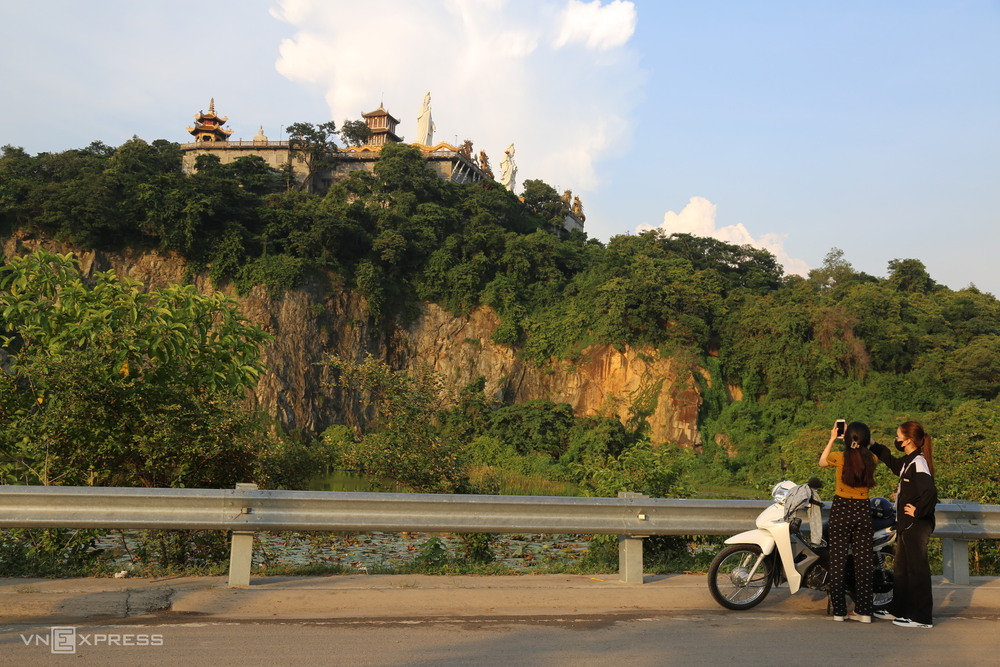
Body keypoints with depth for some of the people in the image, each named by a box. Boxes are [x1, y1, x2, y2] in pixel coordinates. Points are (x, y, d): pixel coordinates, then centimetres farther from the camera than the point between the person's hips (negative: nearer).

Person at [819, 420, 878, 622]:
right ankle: (864, 611, 10)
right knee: (863, 560, 8)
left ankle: (839, 610, 7)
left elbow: (821, 462, 13)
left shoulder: (839, 457, -10)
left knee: (838, 560, 4)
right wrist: (865, 441, 21)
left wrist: (832, 439, 16)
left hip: (841, 509, -2)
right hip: (863, 510, 2)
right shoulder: (871, 459, -4)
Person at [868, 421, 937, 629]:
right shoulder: (908, 461, 9)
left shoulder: (918, 463, -20)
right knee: (900, 568, 18)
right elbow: (893, 463, 31)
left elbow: (930, 492, -33)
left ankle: (921, 617, 9)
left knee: (917, 569, -1)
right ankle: (898, 610, 29)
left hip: (916, 526, -10)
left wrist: (919, 511, -21)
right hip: (907, 525, 10)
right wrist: (873, 445, 26)